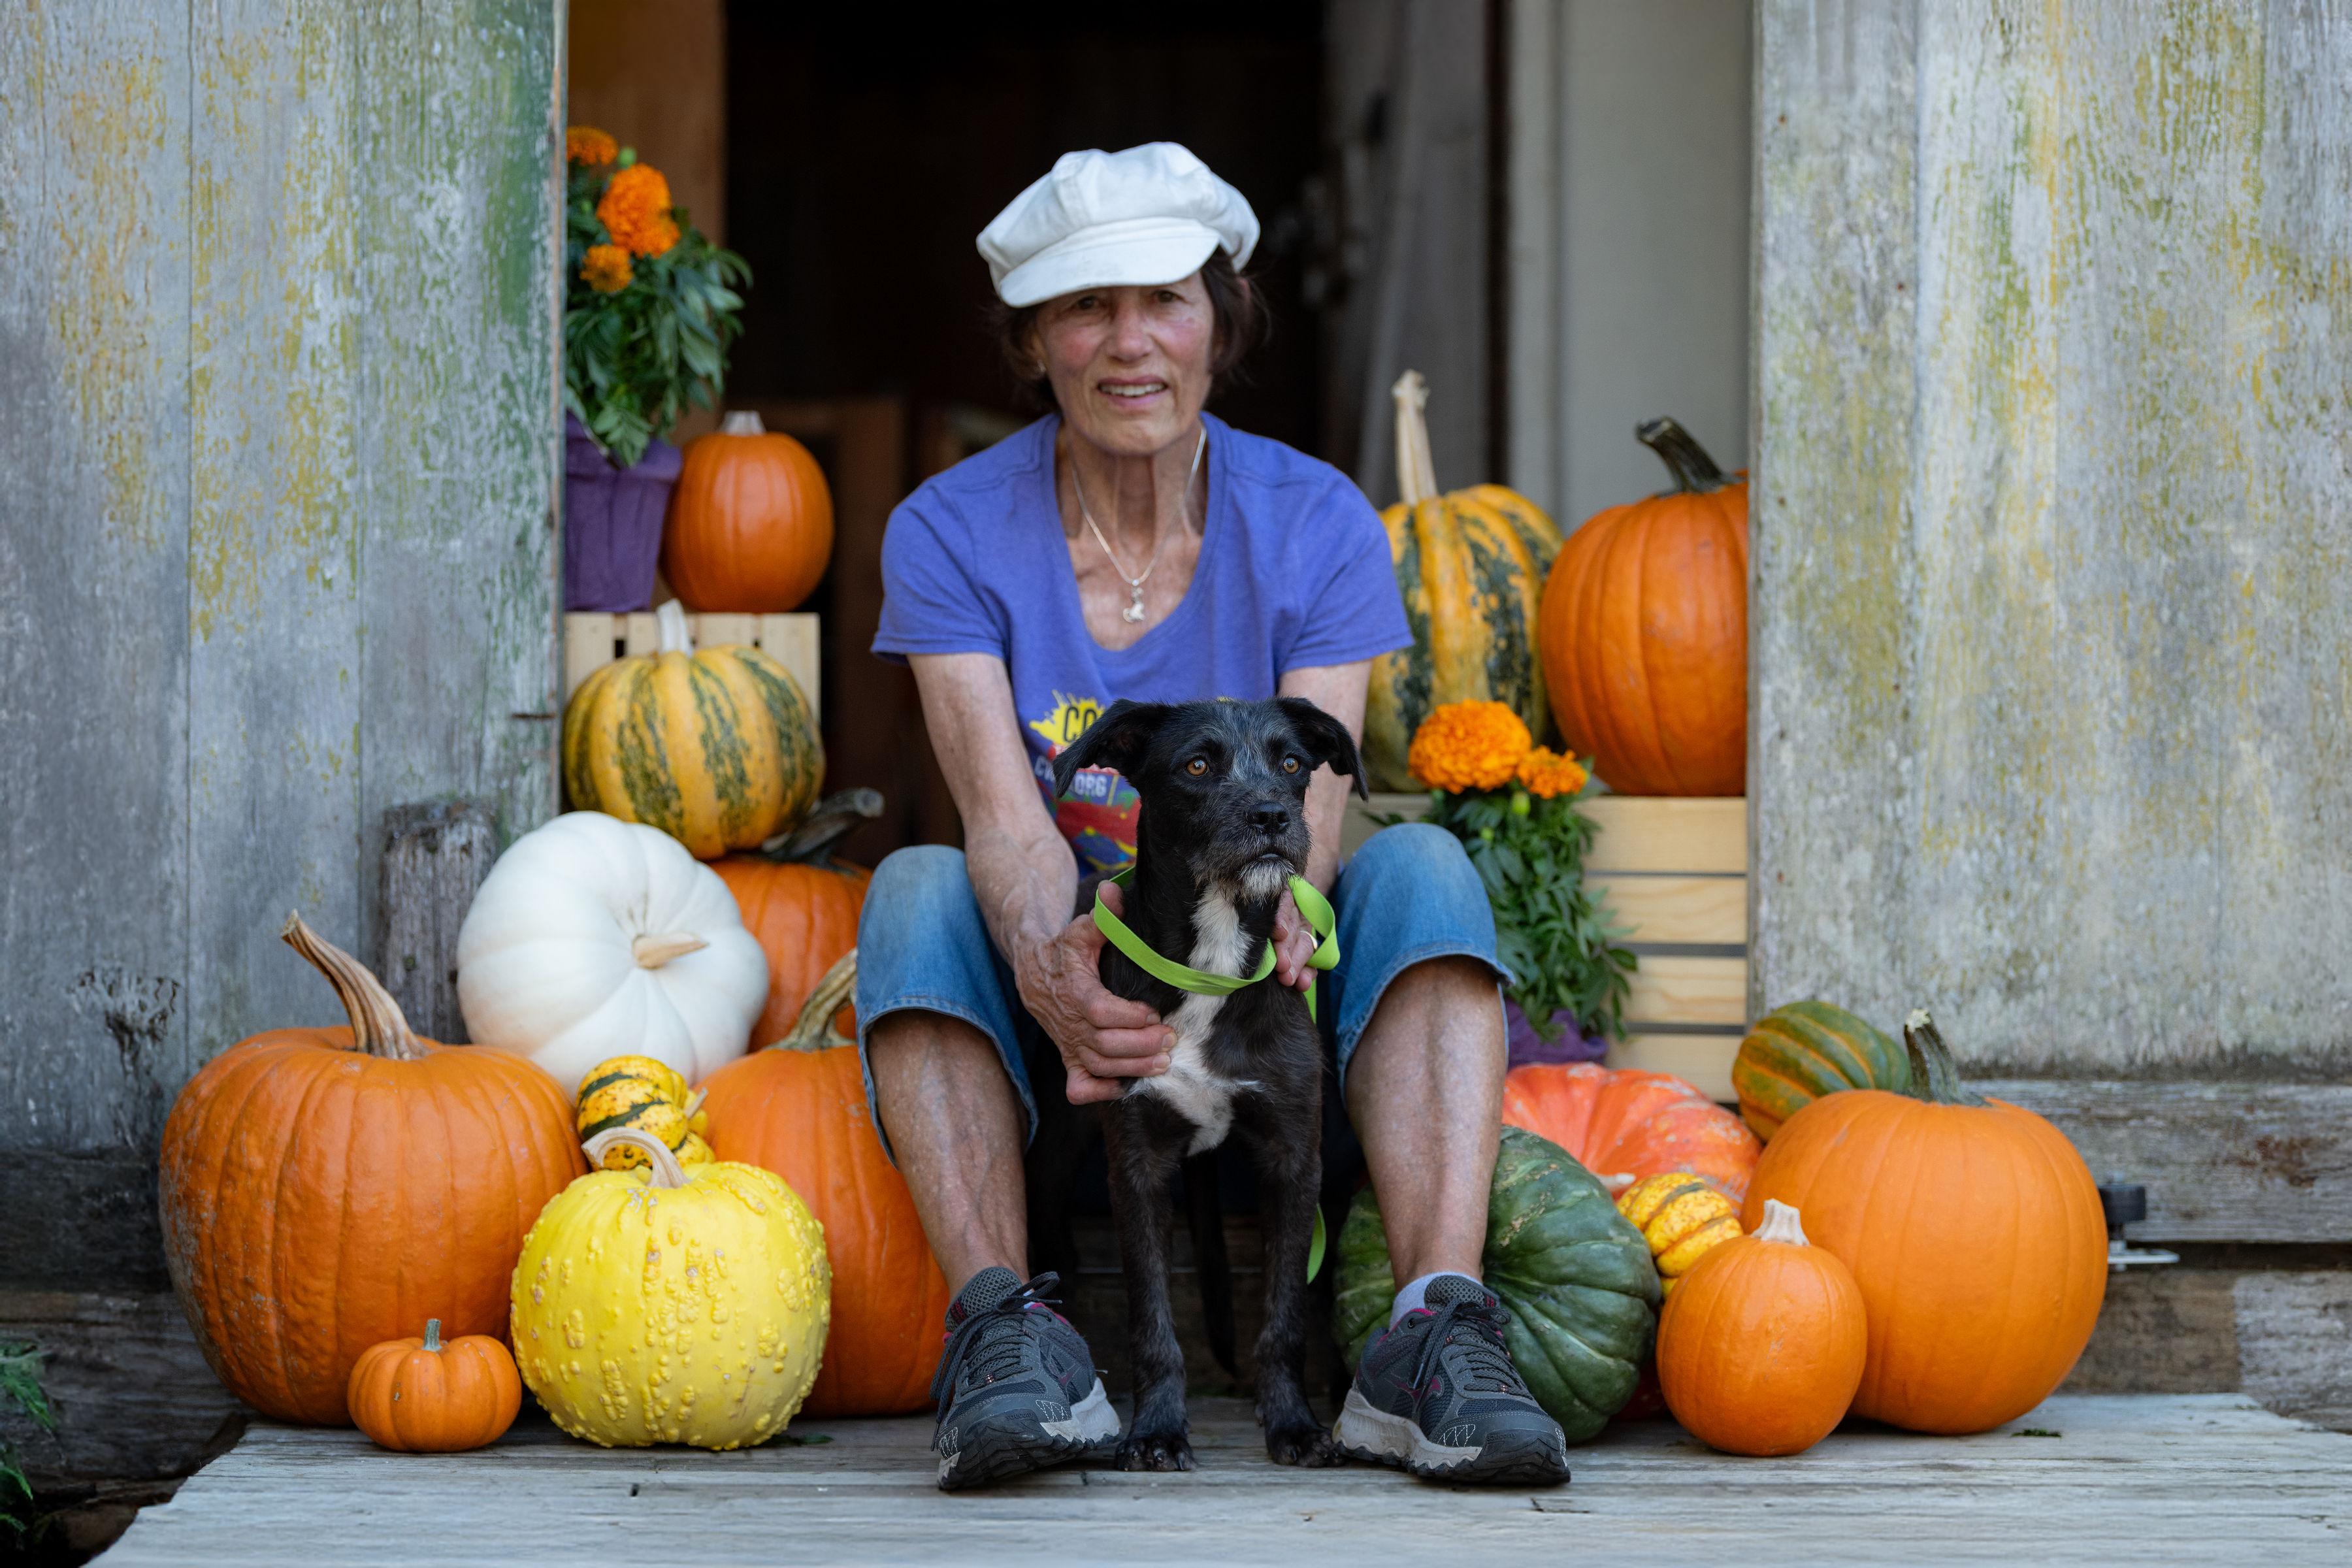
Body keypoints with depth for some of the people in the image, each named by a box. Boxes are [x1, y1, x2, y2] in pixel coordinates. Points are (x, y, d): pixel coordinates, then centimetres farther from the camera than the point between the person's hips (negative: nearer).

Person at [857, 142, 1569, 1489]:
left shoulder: (1317, 524, -4)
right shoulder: (952, 534, -6)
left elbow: (1311, 801, -16)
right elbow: (1004, 814, -19)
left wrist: (1274, 912, -41)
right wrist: (1054, 974, -43)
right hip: (1053, 1015, -1)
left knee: (1422, 865, -26)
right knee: (918, 887, -28)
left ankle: (1437, 1331, -40)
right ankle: (1005, 1319, -41)